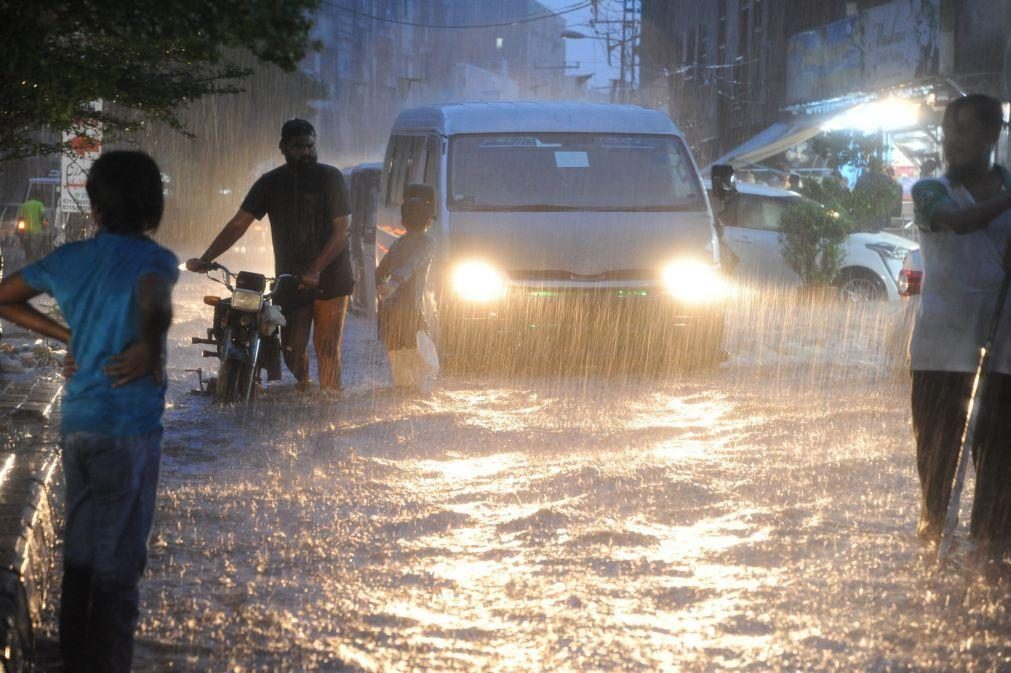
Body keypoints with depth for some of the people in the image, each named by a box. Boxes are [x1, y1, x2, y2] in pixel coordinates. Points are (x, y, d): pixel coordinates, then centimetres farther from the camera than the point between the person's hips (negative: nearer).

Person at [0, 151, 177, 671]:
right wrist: (151, 351, -17)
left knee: (79, 557, 17)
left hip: (76, 426, 6)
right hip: (128, 429, -6)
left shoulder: (69, 258, 6)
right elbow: (153, 302, -35)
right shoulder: (153, 258, -11)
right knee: (117, 570, 0)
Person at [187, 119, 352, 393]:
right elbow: (238, 224, 3)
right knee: (292, 349, 2)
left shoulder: (330, 178, -4)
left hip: (329, 279, -3)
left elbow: (341, 231, -9)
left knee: (327, 349, -8)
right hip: (289, 279, 3)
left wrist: (315, 270, -23)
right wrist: (205, 259, -8)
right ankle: (304, 390, 28)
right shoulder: (271, 183, 6)